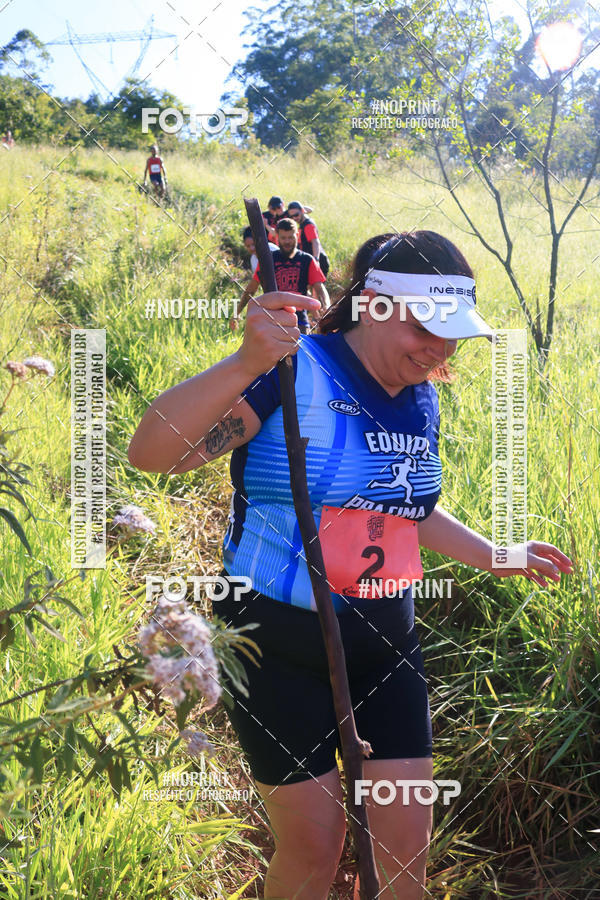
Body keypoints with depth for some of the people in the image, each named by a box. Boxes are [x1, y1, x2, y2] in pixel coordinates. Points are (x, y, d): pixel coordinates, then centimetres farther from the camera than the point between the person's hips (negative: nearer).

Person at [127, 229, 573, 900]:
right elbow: (151, 452, -27)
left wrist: (499, 559, 21)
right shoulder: (297, 370, -17)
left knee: (405, 844, 7)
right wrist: (246, 365, -40)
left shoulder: (421, 399, 6)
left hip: (383, 644, 6)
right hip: (278, 646, -6)